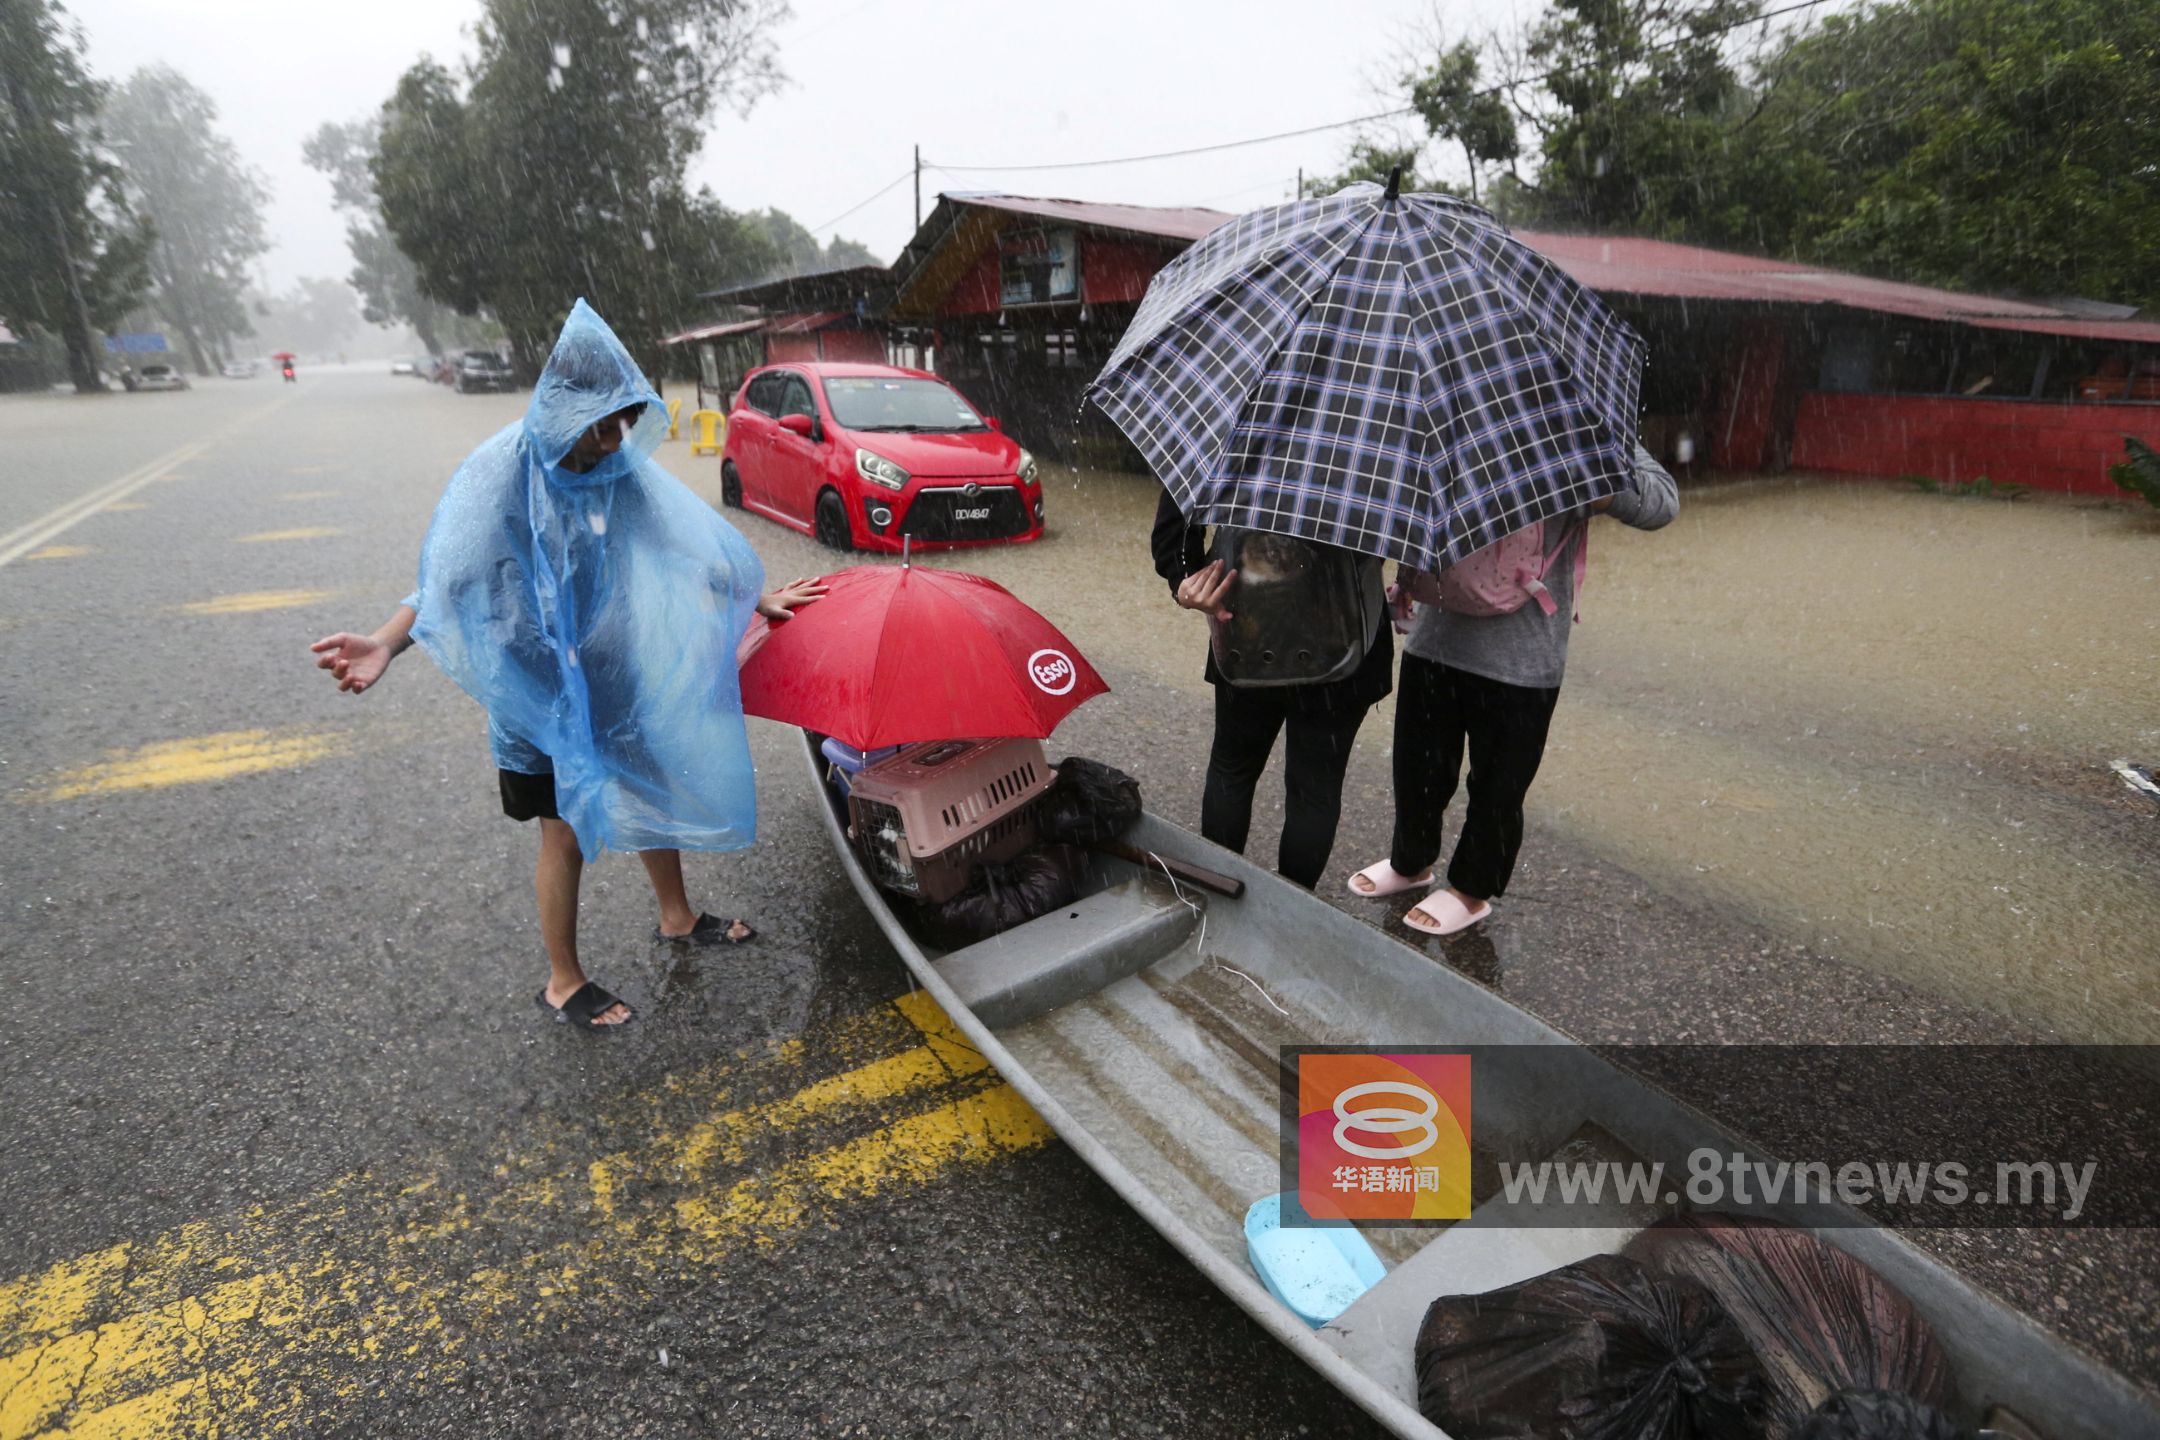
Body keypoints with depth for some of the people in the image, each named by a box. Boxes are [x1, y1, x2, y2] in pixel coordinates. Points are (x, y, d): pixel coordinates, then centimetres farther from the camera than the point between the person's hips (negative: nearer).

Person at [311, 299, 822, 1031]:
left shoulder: (620, 467, -3)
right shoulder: (501, 474, -17)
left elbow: (688, 544, 4)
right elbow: (449, 579, -18)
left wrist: (760, 596, 4)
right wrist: (386, 642, -35)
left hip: (623, 680, 5)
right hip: (544, 692, -5)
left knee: (654, 796, 18)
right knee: (567, 833, 5)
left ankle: (677, 918, 43)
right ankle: (563, 983, 26)